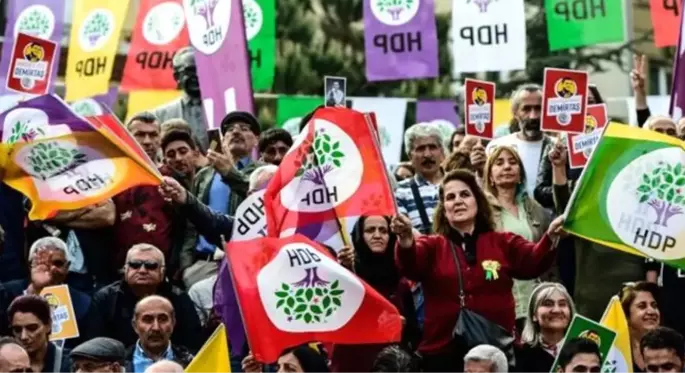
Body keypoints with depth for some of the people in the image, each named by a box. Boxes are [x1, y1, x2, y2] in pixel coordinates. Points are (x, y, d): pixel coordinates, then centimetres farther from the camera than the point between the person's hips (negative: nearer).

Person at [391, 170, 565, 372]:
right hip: (442, 353, -1)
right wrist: (405, 240, -38)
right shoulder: (432, 245, 6)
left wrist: (550, 237, -30)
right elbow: (409, 266, -14)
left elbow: (534, 261, -7)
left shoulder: (503, 242, 9)